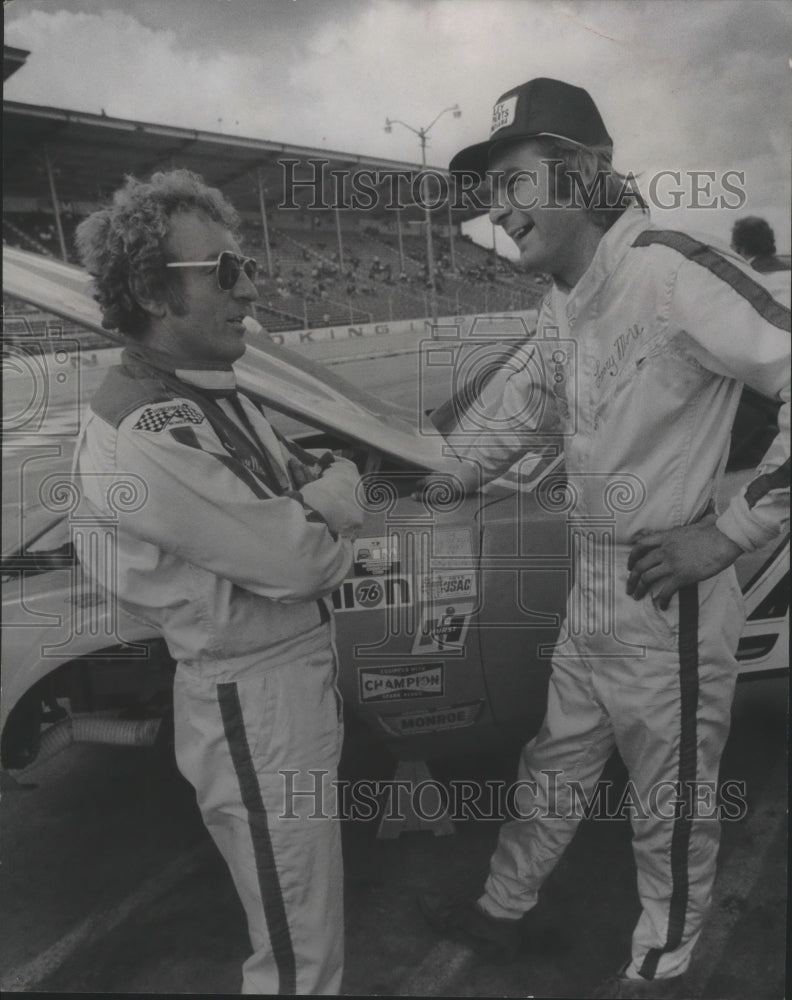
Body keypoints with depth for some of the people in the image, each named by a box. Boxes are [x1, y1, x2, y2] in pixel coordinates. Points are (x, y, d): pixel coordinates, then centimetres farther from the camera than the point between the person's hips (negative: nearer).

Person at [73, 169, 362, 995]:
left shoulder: (215, 393, 5)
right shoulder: (139, 435, -26)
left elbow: (326, 479, 10)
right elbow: (293, 559, -25)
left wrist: (318, 503, -12)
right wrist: (325, 516, -5)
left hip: (299, 668, 9)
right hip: (253, 706, -9)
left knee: (302, 915, 29)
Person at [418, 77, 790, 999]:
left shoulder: (669, 273, -22)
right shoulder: (565, 301, 6)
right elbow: (513, 412, 18)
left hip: (668, 603, -8)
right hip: (590, 593, 8)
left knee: (671, 808, 15)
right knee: (555, 767, 25)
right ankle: (502, 912, 47)